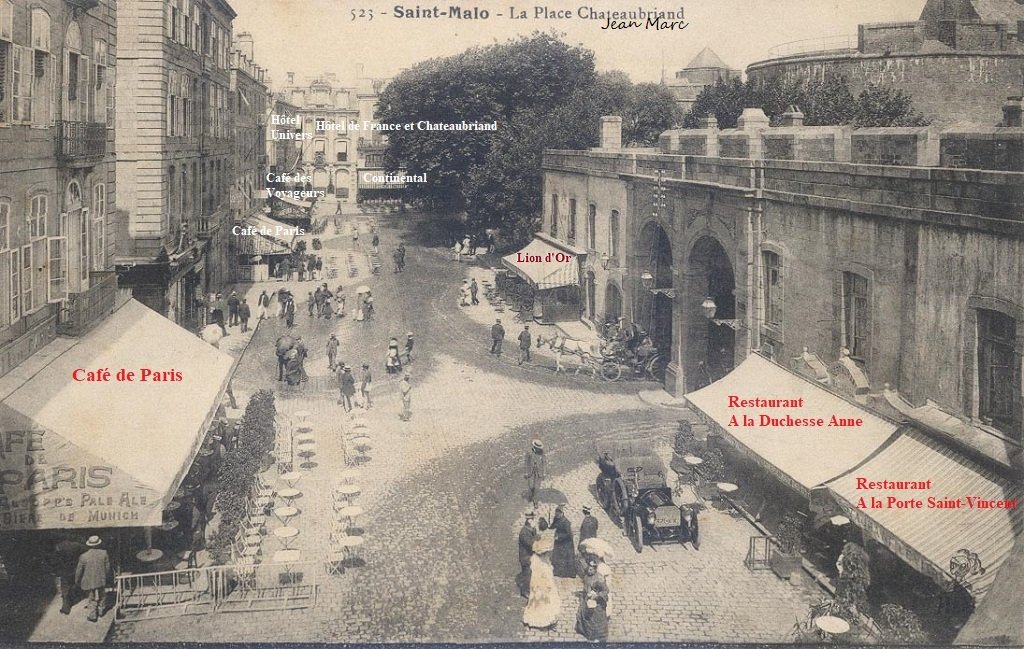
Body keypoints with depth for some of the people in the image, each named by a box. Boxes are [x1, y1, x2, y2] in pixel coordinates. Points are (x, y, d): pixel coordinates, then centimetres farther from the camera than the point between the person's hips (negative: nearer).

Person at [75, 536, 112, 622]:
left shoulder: (83, 556, -17)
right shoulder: (104, 553, -12)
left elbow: (79, 570, -7)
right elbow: (107, 567, -3)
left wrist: (77, 581, 9)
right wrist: (108, 578, 12)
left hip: (90, 581, -2)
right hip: (102, 580, 2)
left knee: (92, 599, 14)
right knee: (102, 595, 23)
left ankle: (93, 616, 21)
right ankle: (101, 611, 39)